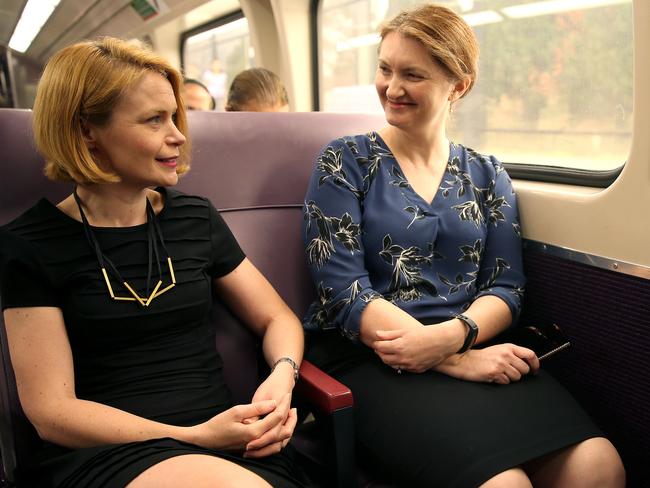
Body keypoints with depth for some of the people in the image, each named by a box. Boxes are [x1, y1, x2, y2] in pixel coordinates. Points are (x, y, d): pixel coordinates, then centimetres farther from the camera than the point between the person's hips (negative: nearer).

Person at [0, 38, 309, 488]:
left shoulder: (197, 218, 10)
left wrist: (282, 376, -8)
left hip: (229, 444, 5)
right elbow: (52, 410, -6)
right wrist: (194, 437, -17)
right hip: (101, 452, -4)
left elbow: (279, 319, 15)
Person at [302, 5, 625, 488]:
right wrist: (459, 361, -17)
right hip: (368, 358, -3)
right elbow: (343, 291, -9)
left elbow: (506, 287, 6)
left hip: (468, 352, 4)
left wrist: (452, 336, -17)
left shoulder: (488, 176, 13)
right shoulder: (346, 161, 2)